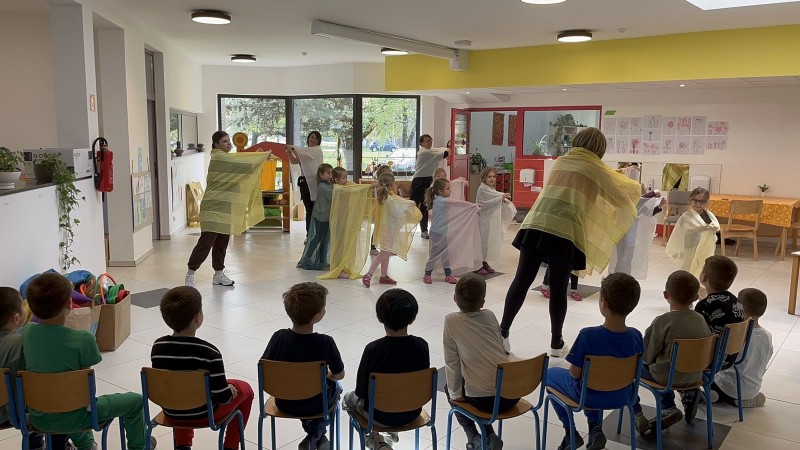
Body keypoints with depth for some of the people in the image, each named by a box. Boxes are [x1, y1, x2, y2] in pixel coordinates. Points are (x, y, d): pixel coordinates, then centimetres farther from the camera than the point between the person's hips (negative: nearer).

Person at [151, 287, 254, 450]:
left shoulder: (157, 347, -15)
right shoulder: (209, 352, -28)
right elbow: (222, 397, -22)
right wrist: (231, 390, -1)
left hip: (171, 411, 5)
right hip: (204, 413, -4)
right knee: (245, 389, 22)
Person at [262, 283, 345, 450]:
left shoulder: (279, 337, -21)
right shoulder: (325, 342, -27)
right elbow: (339, 375, -12)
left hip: (285, 403, 3)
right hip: (316, 405, -2)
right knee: (335, 386, 31)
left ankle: (315, 436, 40)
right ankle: (315, 436, 22)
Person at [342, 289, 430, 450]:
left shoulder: (373, 349, -26)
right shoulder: (421, 345, -17)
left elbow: (361, 390, -15)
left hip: (380, 415, -4)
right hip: (412, 413, 4)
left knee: (350, 397, 27)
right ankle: (392, 433, 38)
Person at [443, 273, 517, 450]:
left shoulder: (451, 321, -7)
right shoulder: (490, 315, 6)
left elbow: (452, 363, -5)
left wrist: (455, 394, 8)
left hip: (484, 400, -4)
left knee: (449, 388, 26)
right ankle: (490, 435, 21)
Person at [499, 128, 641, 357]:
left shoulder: (560, 161, 22)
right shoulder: (596, 168, 11)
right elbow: (621, 195, 23)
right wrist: (634, 188, 47)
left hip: (534, 225, 4)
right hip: (563, 231, -4)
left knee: (521, 281, 5)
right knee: (558, 289, 6)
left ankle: (502, 333, 7)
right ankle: (556, 343, 17)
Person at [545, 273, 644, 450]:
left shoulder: (587, 335, -32)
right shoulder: (636, 336, -17)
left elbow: (575, 373, -22)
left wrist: (576, 367, 1)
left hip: (589, 397, -4)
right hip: (621, 397, 5)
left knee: (551, 374, 24)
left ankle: (570, 432, 19)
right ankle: (595, 429, 24)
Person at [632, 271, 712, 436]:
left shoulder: (662, 321, -21)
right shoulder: (701, 319, -5)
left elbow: (647, 357, -14)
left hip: (666, 377, -6)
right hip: (694, 376, 6)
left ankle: (637, 415, 11)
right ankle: (669, 409, 25)